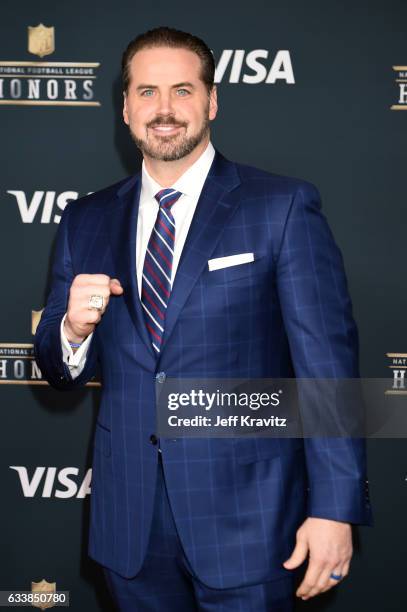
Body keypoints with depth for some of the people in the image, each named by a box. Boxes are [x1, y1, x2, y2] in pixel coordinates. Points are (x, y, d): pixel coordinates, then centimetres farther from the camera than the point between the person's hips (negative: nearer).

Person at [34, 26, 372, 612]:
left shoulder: (283, 207, -6)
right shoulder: (86, 221, 6)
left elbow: (328, 362, -10)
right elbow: (62, 372, 9)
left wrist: (334, 509, -14)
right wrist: (74, 329, -14)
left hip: (245, 516, -3)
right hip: (129, 520, 4)